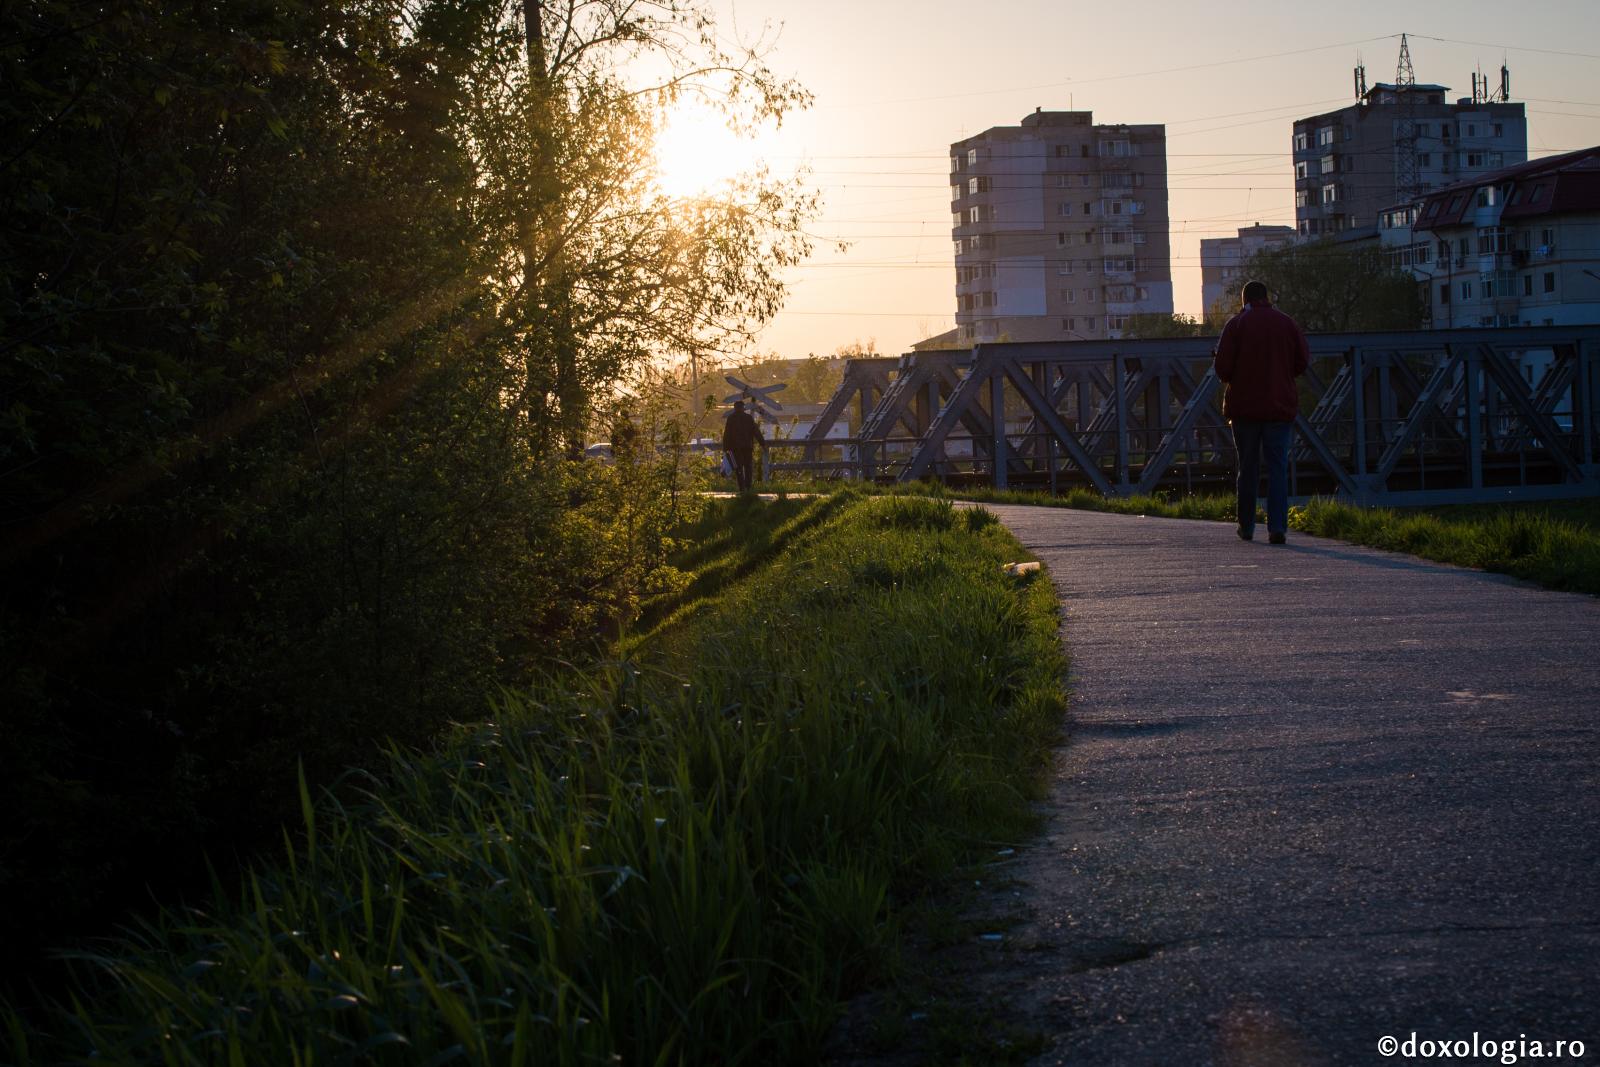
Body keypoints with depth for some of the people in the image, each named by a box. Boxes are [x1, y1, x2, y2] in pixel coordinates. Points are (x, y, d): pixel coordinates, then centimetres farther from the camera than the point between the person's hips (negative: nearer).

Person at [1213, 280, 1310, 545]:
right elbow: (1303, 362, 4)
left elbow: (1223, 367, -10)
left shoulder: (1236, 324, -4)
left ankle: (1246, 526, 16)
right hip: (1280, 406, 1)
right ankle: (1277, 526, -11)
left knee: (1248, 468, 9)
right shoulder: (1288, 324, 3)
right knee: (1278, 466, 0)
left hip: (1244, 406, -1)